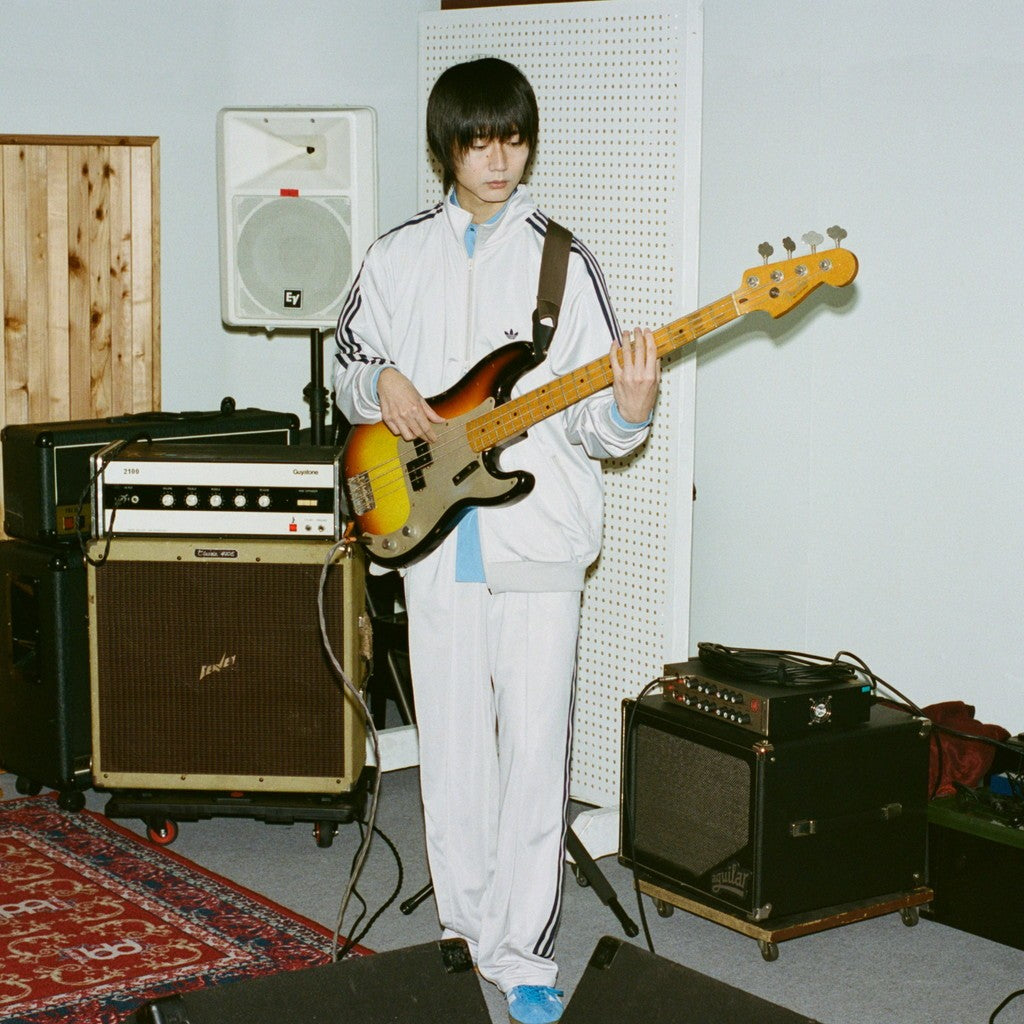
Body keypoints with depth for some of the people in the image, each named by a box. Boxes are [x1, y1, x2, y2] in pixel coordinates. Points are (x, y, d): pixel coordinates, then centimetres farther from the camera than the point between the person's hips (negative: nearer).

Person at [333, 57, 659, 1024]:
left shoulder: (563, 261, 0)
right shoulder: (399, 255, 6)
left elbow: (595, 427, -2)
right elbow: (347, 358, 17)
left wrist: (628, 406, -24)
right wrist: (383, 388, -5)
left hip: (538, 542, -2)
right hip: (434, 540, 2)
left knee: (535, 749, -1)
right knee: (452, 745, 10)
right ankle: (465, 931, 24)